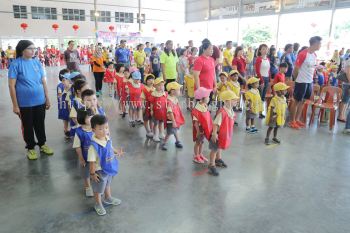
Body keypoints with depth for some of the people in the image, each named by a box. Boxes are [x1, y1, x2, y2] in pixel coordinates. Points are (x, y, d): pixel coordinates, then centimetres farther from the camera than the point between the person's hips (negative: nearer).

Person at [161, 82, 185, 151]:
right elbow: (170, 112, -29)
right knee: (170, 132, -1)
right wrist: (173, 121, -29)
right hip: (171, 120, -9)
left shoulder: (175, 99, 2)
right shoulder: (169, 101, -27)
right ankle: (164, 144, 15)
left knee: (175, 130, 23)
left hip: (176, 119, 9)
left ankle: (177, 141, 39)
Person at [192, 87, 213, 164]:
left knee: (202, 142, 20)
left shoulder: (205, 107, 0)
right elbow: (195, 122, -24)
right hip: (199, 129, -8)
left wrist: (209, 127, 14)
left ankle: (200, 154, 36)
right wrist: (198, 131, -23)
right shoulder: (197, 109, -26)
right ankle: (196, 156, 24)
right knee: (198, 142, 8)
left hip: (205, 128, 8)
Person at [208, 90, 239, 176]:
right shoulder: (222, 112, -31)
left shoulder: (231, 111, -2)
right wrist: (214, 134, -32)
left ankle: (218, 159, 50)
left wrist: (229, 134, 18)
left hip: (226, 134, 9)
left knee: (220, 147, 28)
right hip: (219, 134, -9)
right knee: (214, 149, 5)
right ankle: (212, 165, 17)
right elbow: (216, 123, -31)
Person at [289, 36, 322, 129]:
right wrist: (298, 78, 2)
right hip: (301, 82, -8)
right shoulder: (303, 54, -16)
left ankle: (297, 119, 25)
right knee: (296, 101, 2)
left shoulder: (315, 55, 9)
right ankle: (292, 121, 11)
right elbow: (296, 69, -12)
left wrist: (311, 78, 12)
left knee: (302, 101, 14)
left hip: (310, 82, 8)